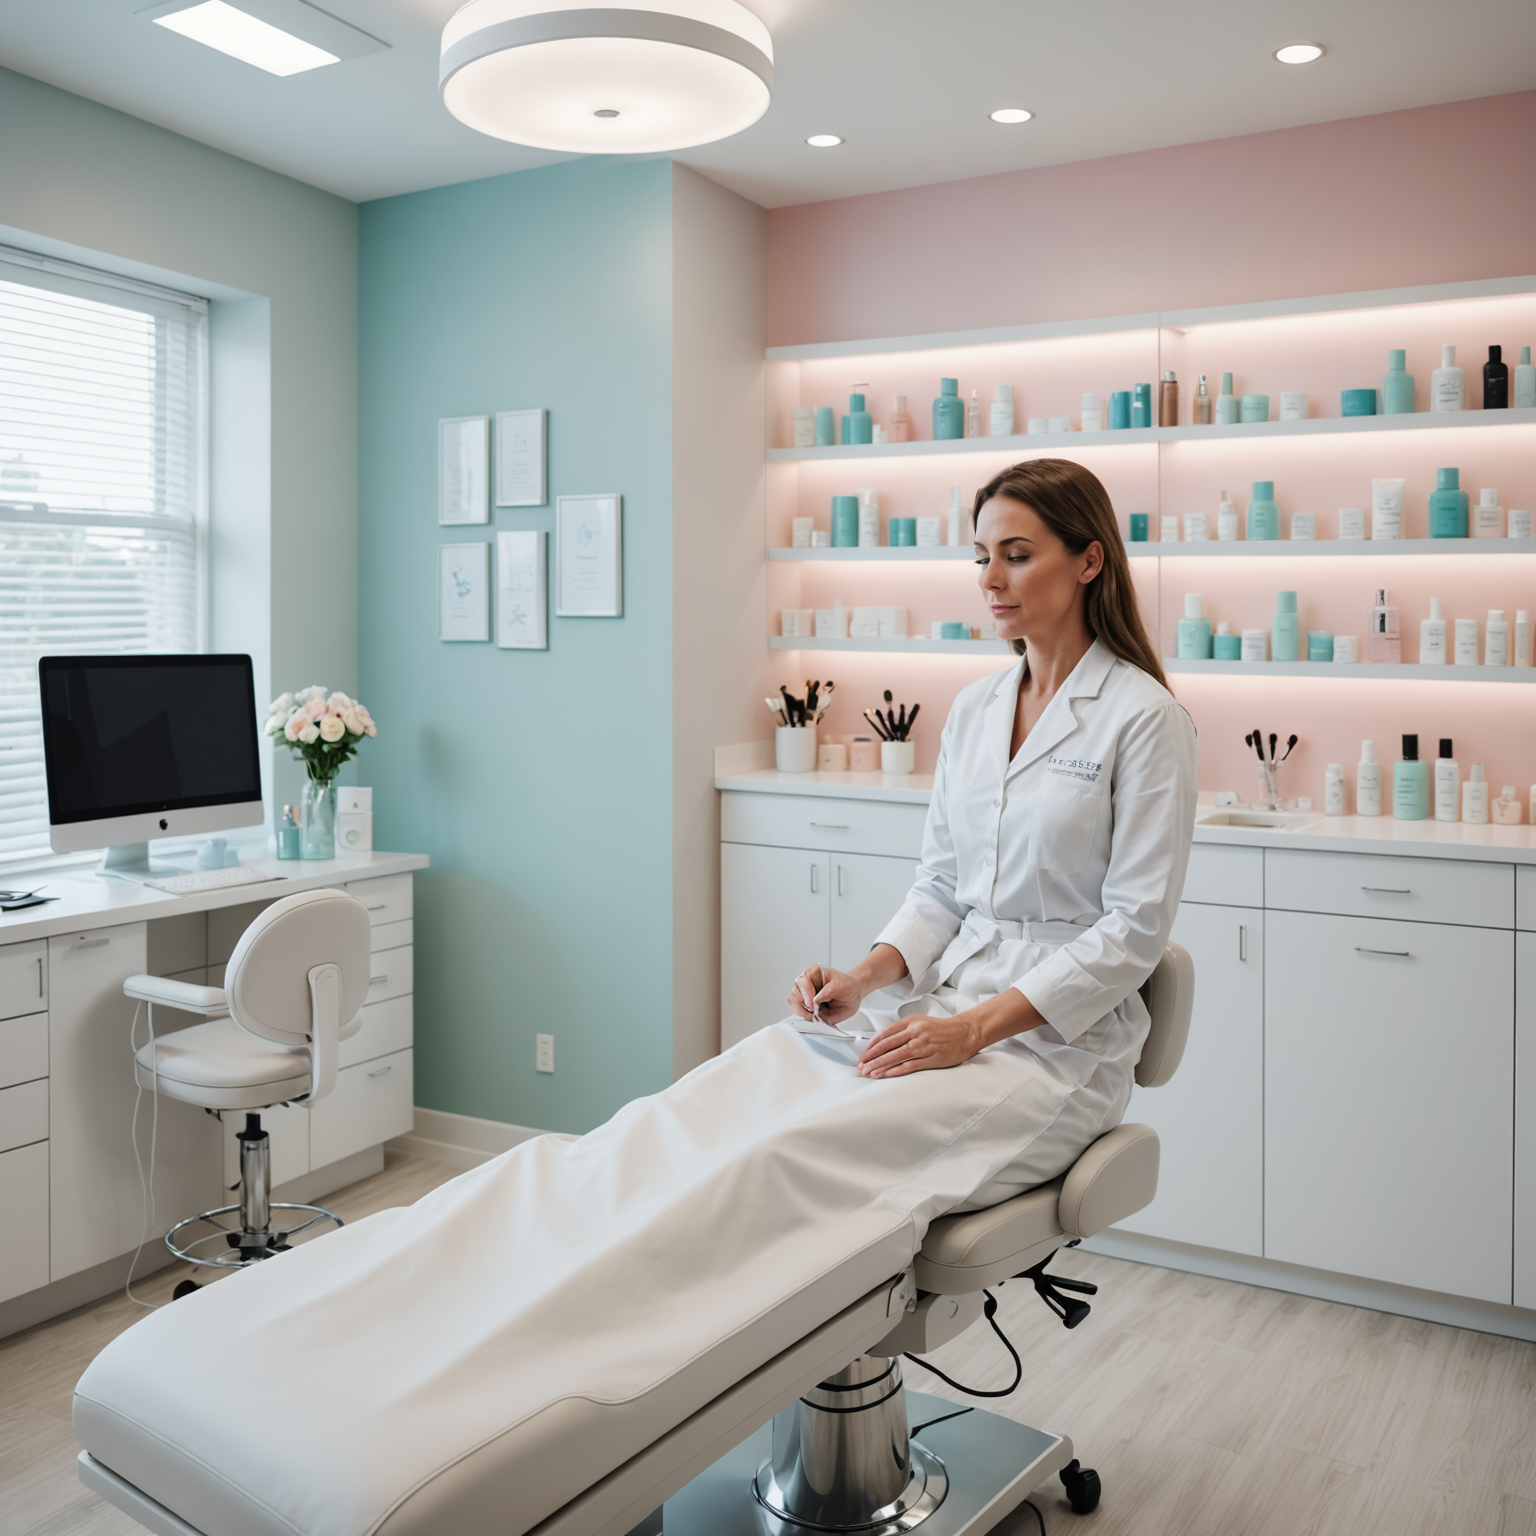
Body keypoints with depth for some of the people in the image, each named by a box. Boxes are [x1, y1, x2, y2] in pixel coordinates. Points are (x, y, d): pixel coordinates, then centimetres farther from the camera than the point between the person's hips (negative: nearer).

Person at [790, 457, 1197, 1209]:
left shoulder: (1145, 718, -8)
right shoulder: (973, 708, 12)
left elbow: (1135, 929, -12)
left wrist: (975, 1029, -20)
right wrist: (866, 977, -6)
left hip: (1063, 1033, -6)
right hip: (944, 998, 6)